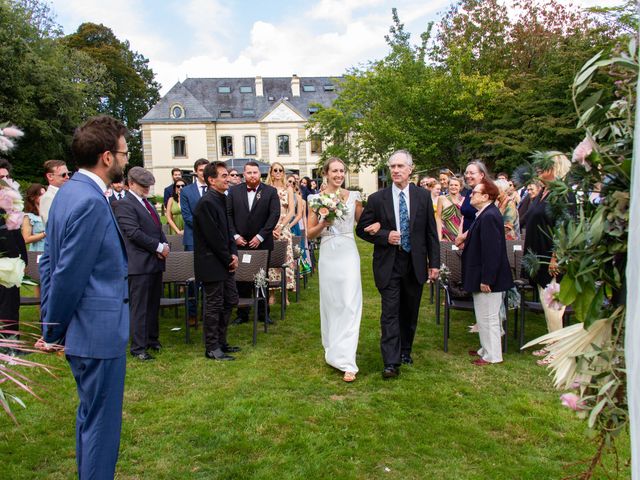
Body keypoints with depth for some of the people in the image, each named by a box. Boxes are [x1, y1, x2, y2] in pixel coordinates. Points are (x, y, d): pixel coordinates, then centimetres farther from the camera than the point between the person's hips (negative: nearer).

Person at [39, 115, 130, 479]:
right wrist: (54, 332, -8)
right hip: (98, 331, -10)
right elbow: (69, 275, -21)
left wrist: (51, 324, 16)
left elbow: (50, 261, 13)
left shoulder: (71, 191, 9)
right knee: (102, 422, 6)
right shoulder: (91, 202, -22)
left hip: (85, 327, 10)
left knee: (91, 416, 24)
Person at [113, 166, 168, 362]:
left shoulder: (148, 204, 18)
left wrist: (164, 245, 0)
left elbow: (158, 229, 19)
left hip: (156, 261, 8)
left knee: (154, 304, 16)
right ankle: (138, 347, 7)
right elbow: (134, 233, -18)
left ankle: (152, 339, 28)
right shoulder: (124, 204, -10)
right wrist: (159, 247, -16)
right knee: (139, 307, -1)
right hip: (140, 263, -8)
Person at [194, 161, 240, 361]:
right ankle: (212, 348, 16)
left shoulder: (222, 199, 11)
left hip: (225, 263, 9)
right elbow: (213, 237, -20)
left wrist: (234, 253, 2)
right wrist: (229, 259, -11)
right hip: (212, 264, -9)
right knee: (214, 305, 1)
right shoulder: (206, 203, -19)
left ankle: (221, 342, 30)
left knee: (229, 301, 16)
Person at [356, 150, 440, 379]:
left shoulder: (423, 196, 3)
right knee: (390, 313, -4)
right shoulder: (377, 198, -2)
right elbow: (362, 229, 2)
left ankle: (405, 351, 32)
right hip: (389, 264, -2)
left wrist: (434, 263, 2)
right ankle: (391, 362, -1)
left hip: (415, 263, 2)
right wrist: (385, 236, -14)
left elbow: (431, 232, 5)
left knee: (410, 312, 14)